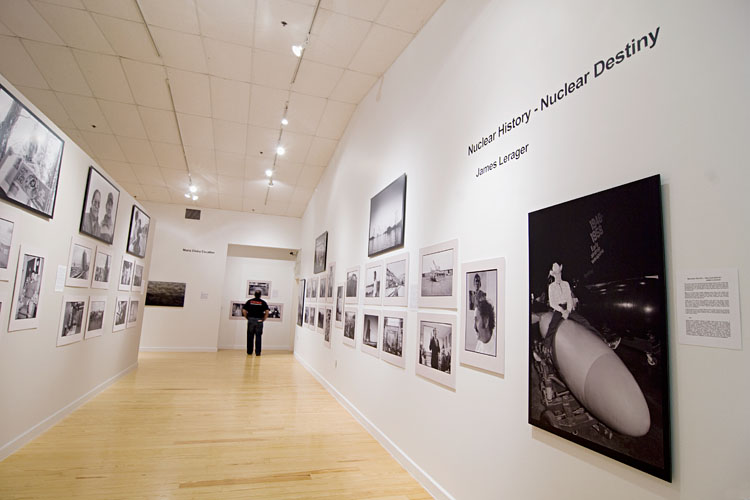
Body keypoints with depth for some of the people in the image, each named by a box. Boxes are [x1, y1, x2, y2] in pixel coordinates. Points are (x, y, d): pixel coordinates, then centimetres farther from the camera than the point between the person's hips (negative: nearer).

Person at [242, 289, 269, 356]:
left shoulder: (249, 301, 3)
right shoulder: (263, 302, 0)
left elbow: (244, 310, -2)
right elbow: (267, 311, -10)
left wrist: (247, 318, 6)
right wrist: (264, 319, -1)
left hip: (251, 320, 1)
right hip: (259, 321, -1)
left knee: (250, 337, 9)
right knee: (258, 337, 3)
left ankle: (249, 352, 15)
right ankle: (257, 352, 2)